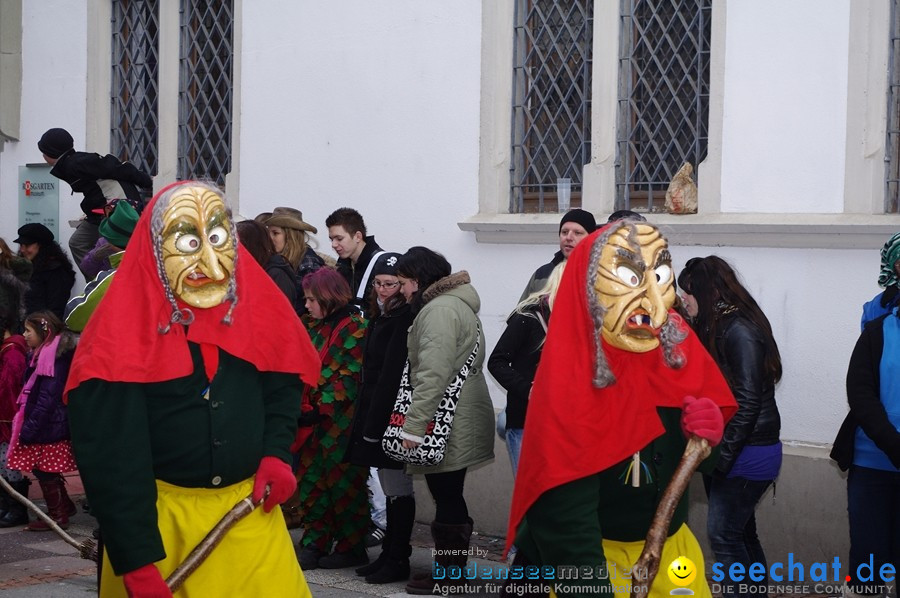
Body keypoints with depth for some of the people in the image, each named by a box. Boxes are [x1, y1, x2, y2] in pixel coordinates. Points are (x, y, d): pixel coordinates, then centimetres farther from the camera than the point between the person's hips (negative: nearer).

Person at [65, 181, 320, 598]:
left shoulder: (255, 302, 0)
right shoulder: (123, 335, -13)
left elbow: (283, 383, 15)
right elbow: (112, 458, -16)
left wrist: (276, 452, -4)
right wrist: (137, 563, -21)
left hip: (249, 507, 3)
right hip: (156, 514, -3)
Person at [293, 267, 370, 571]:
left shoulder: (354, 328, -12)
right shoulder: (315, 326, 13)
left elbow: (350, 378, -18)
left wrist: (320, 408, -20)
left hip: (341, 423, -8)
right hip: (315, 421, 8)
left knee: (343, 484, 1)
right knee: (311, 482, 10)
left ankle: (351, 548, 13)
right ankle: (315, 544, 17)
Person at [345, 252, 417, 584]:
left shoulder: (404, 319, -14)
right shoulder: (380, 316, 16)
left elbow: (392, 375, -19)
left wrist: (374, 423, -19)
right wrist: (366, 420, 13)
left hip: (393, 417, -10)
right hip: (376, 415, 10)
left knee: (397, 490, -3)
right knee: (390, 488, 13)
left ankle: (397, 560, 2)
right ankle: (389, 555, 20)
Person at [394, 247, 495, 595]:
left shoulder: (439, 309, -15)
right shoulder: (457, 303, 18)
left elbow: (433, 375, -24)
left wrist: (414, 425, -22)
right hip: (459, 423, 11)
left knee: (446, 501, -3)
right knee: (450, 499, 16)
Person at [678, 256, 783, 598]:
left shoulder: (740, 331, -16)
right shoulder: (716, 329, 12)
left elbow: (747, 401, -20)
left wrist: (722, 457, -18)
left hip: (747, 452, -9)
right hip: (727, 450, 9)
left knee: (723, 533, -7)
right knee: (741, 532, 13)